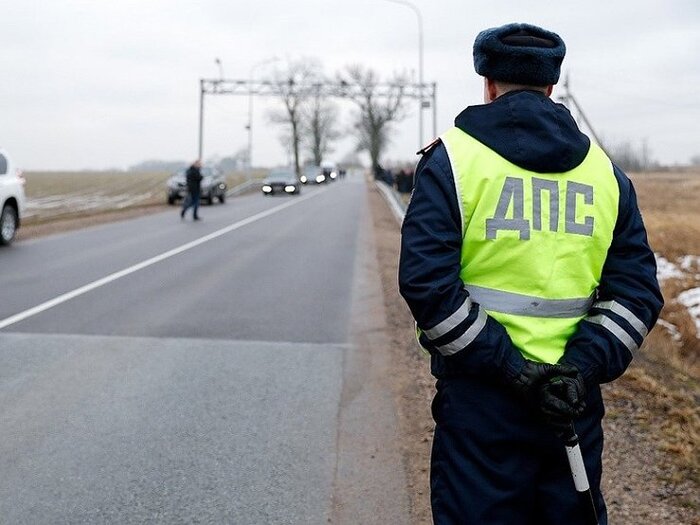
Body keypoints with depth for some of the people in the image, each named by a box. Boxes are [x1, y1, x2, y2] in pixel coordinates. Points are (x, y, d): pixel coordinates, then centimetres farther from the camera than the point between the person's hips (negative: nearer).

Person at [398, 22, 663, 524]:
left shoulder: (452, 157, -3)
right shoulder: (605, 171, 8)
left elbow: (425, 280, -14)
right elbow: (638, 291, 1)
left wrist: (508, 368, -13)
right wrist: (581, 368, -8)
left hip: (481, 395, -3)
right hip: (576, 403, 4)